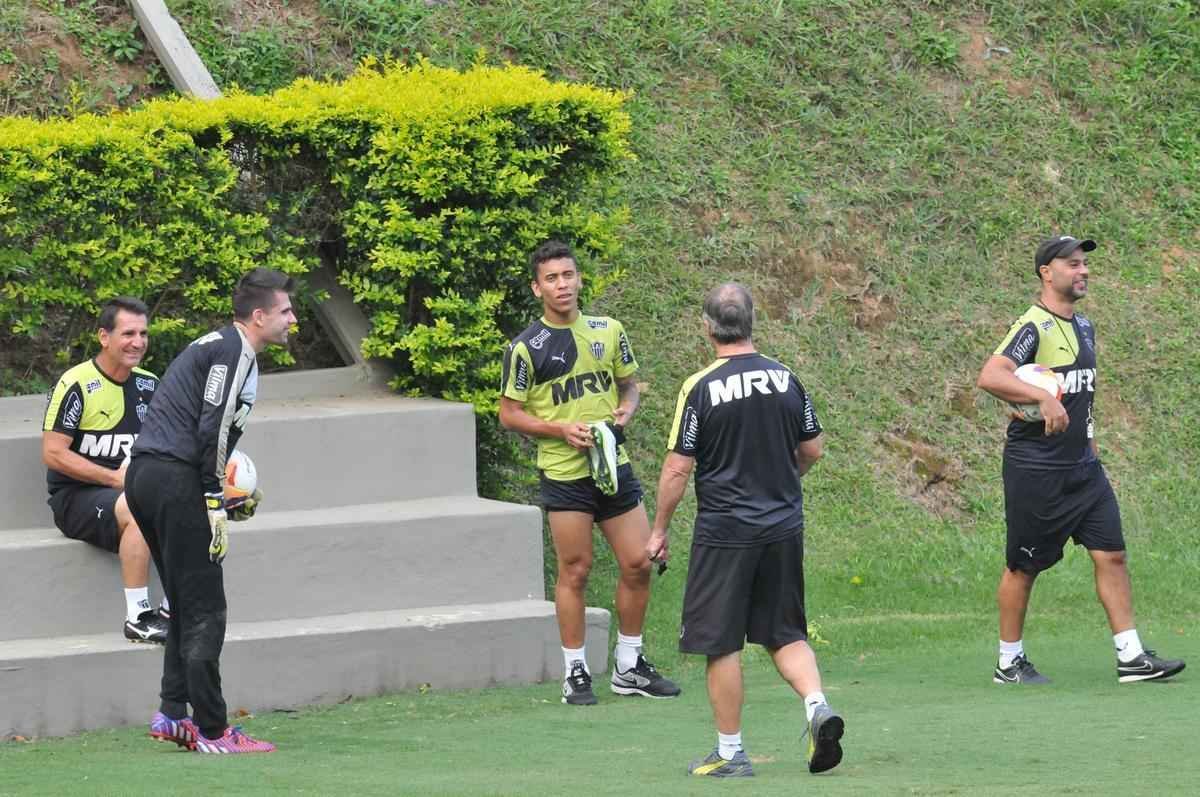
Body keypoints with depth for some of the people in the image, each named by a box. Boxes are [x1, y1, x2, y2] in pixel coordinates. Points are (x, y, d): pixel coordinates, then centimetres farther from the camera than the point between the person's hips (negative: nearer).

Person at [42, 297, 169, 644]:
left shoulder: (149, 385, 10)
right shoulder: (77, 386, -10)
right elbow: (53, 454, -13)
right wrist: (115, 479, -17)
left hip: (134, 488, 6)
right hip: (77, 496, -6)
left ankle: (172, 608, -9)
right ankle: (137, 618, -29)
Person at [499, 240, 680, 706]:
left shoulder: (608, 331, 8)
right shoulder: (527, 347, -6)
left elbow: (628, 384, 19)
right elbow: (509, 413, -3)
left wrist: (626, 410, -4)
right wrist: (561, 430, -16)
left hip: (613, 464, 5)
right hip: (564, 473, -5)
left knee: (638, 564, 4)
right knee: (575, 571, -2)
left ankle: (628, 668, 18)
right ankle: (575, 673, 8)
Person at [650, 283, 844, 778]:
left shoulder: (701, 388, -12)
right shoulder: (785, 379, 1)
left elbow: (678, 467, -11)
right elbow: (813, 449, 10)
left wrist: (659, 530, 0)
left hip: (725, 532, -5)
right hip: (784, 527, 5)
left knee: (721, 643, 5)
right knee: (785, 634, 16)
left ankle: (730, 752, 8)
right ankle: (817, 706, -8)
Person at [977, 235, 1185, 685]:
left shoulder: (1083, 328, 14)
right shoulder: (1033, 327, -13)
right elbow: (990, 377, -28)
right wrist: (1044, 397, -37)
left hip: (1082, 467, 8)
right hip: (1035, 470, -8)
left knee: (1111, 554, 0)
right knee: (1024, 566, 2)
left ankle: (1131, 656, 0)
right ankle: (1009, 662, 14)